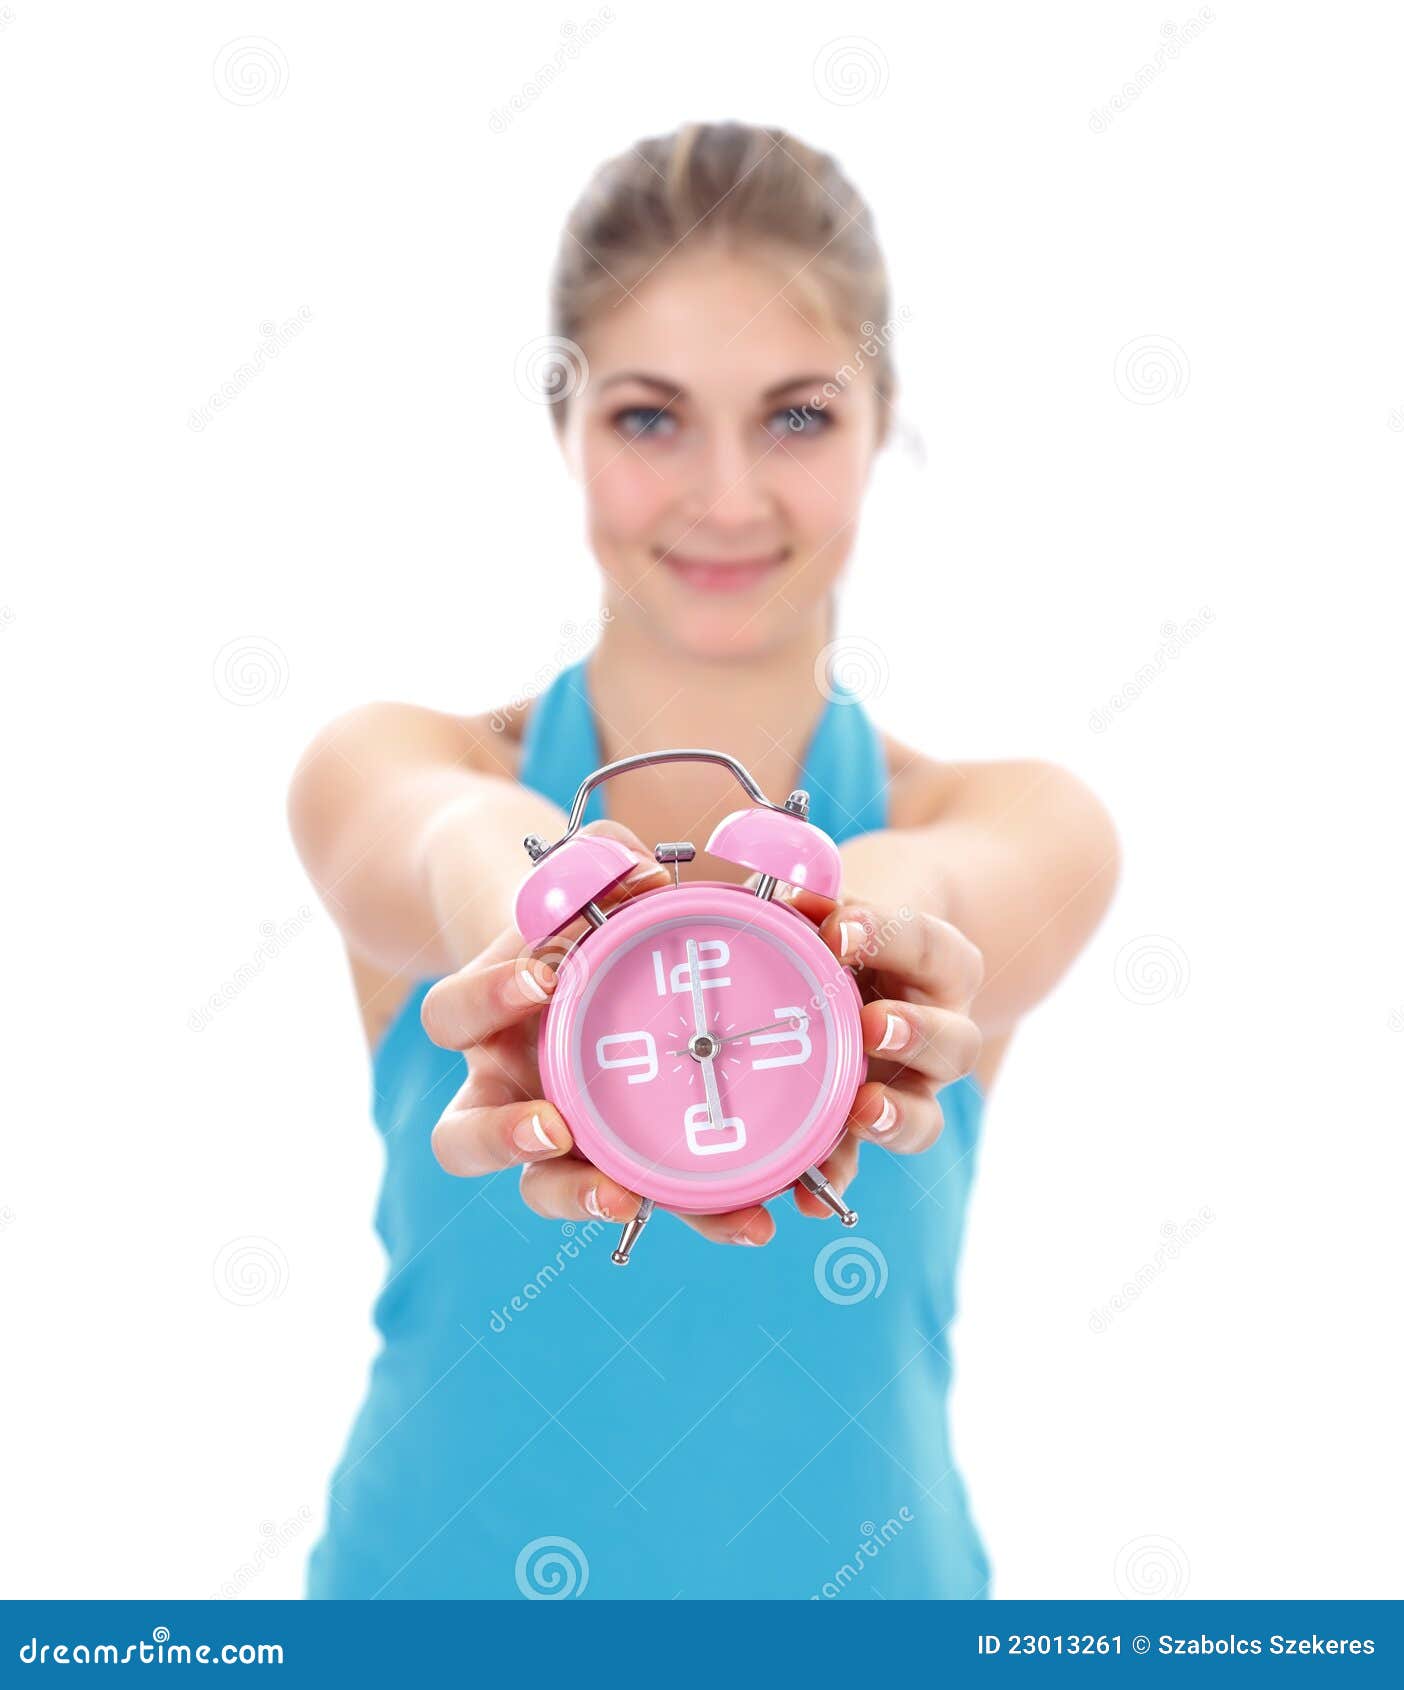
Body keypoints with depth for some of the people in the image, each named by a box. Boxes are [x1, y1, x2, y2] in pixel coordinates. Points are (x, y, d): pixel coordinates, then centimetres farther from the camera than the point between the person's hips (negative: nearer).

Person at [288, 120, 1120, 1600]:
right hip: (440, 1574, 0)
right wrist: (545, 925, -50)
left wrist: (865, 927, -50)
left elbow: (935, 902, -28)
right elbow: (446, 852, -29)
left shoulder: (1026, 827, -6)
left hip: (867, 1574, 1)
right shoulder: (383, 769, -6)